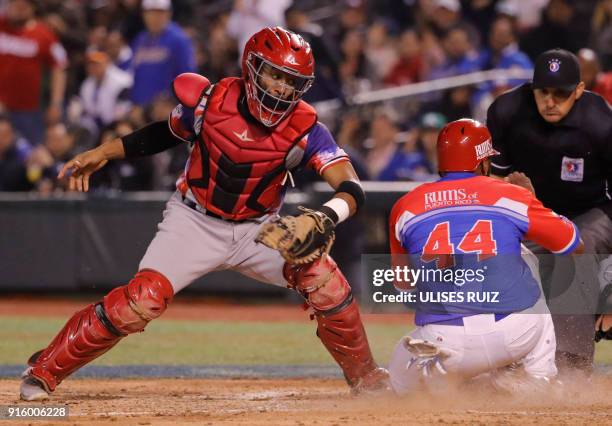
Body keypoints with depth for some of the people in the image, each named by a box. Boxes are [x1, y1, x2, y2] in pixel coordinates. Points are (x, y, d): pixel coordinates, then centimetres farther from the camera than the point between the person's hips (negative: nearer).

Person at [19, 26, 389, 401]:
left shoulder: (304, 128, -18)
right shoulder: (211, 102, -15)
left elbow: (351, 189, -29)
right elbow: (168, 133, 7)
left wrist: (323, 218, -50)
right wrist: (101, 154, 0)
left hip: (258, 229, 1)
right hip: (195, 224, -1)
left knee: (321, 275, -21)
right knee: (144, 299, -21)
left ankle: (367, 379, 0)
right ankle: (44, 370, -9)